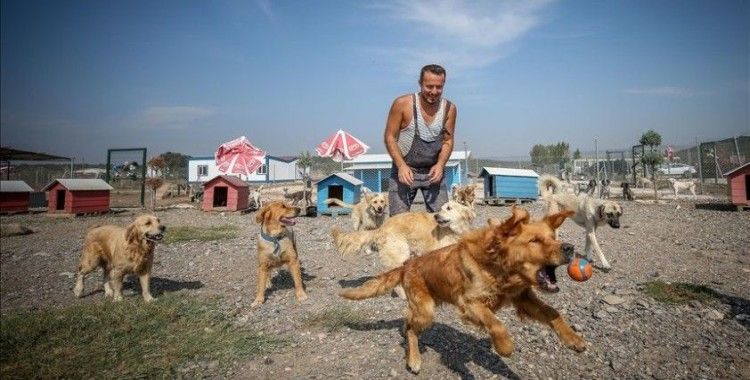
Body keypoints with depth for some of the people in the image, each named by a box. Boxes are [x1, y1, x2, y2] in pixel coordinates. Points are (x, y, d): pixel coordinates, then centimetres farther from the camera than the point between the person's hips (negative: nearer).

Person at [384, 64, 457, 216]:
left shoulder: (449, 108, -4)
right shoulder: (402, 104, -13)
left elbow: (448, 141, 3)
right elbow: (390, 137, -9)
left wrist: (440, 165, -14)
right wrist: (401, 165, -22)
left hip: (433, 171, 3)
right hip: (404, 169, -2)